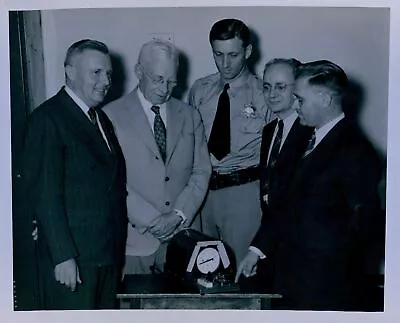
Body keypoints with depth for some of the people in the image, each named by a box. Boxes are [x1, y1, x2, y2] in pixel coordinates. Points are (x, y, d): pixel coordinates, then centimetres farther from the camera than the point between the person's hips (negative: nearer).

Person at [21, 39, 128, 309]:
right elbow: (43, 193, -16)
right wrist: (63, 256, -19)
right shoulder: (48, 118, -11)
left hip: (108, 252, 8)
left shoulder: (101, 118, 14)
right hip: (72, 257, -8)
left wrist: (117, 246, 8)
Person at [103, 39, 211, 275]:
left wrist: (180, 214, -6)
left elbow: (202, 171, 8)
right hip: (134, 238, -3)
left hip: (181, 236, 3)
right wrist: (151, 220, -12)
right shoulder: (112, 115, -2)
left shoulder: (190, 116, 11)